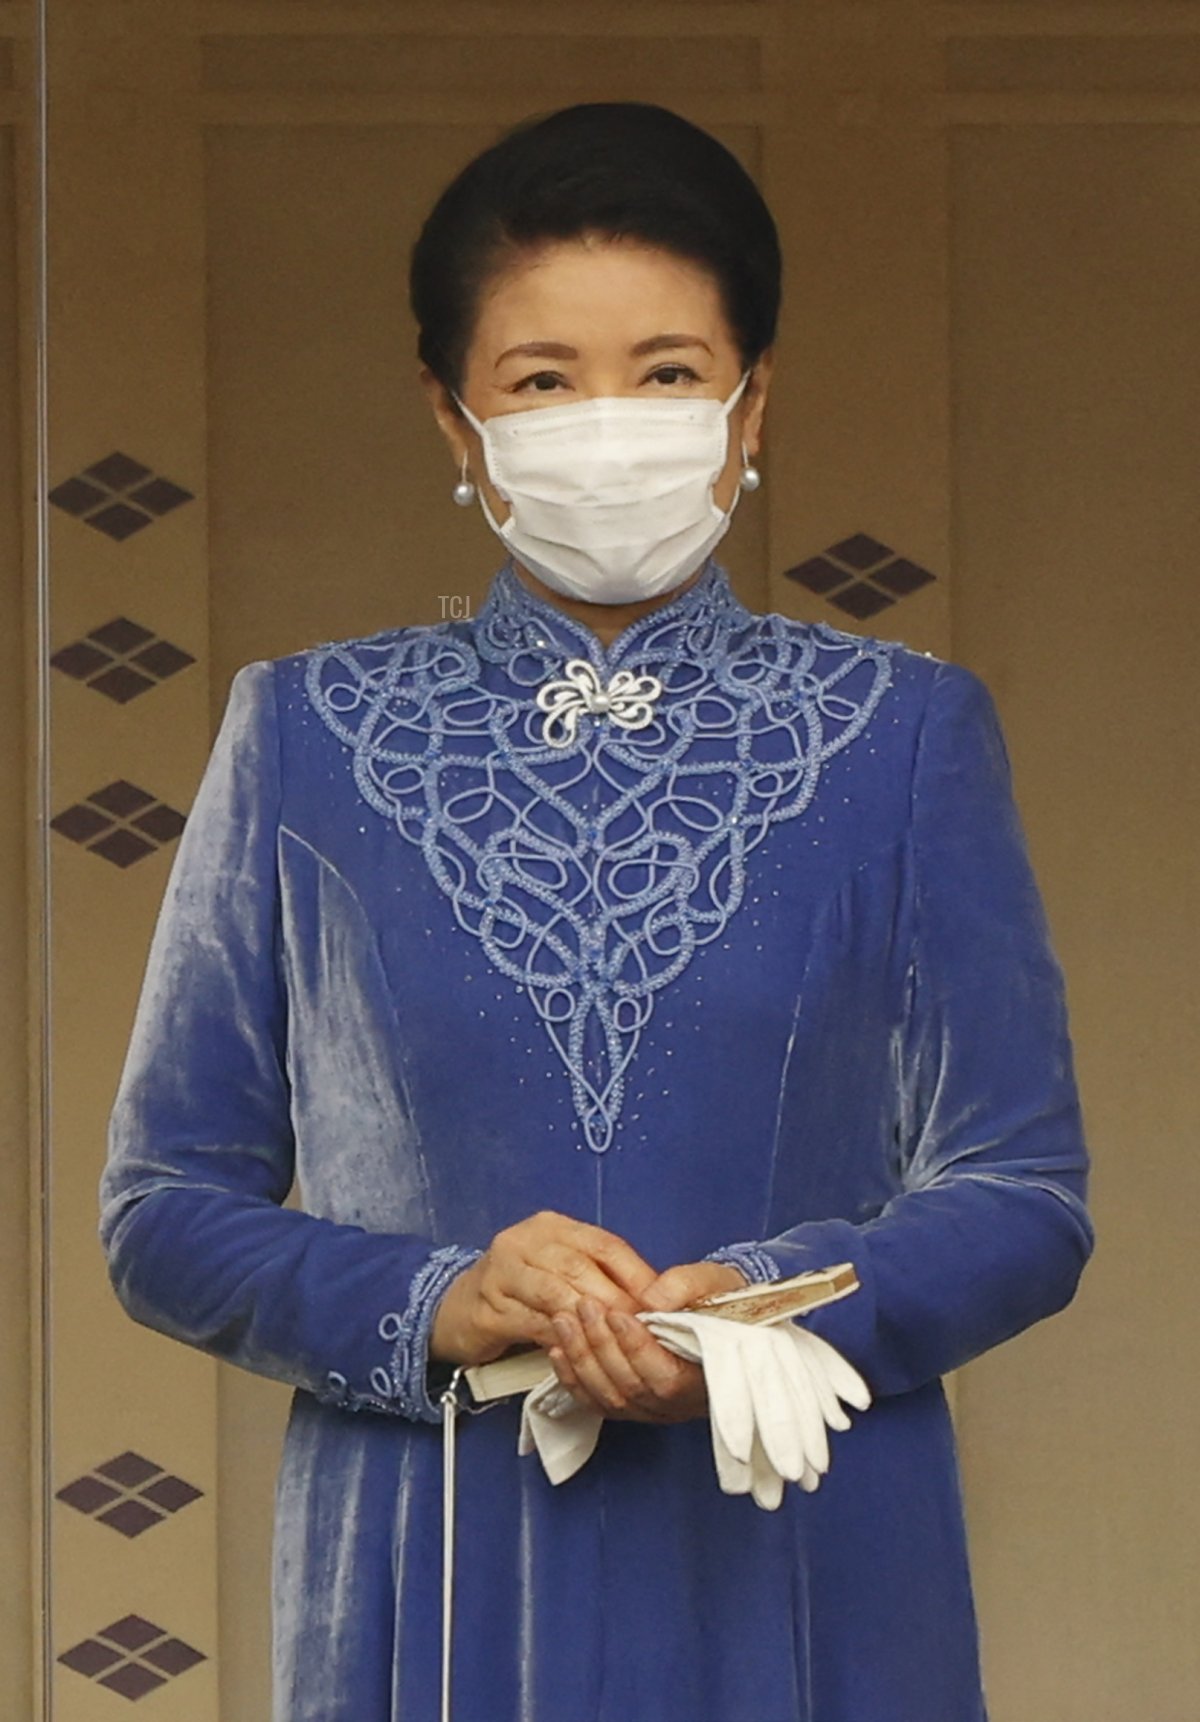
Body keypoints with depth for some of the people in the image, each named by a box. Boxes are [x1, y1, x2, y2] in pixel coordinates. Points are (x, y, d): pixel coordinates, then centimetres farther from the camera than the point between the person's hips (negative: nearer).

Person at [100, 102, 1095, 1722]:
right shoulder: (305, 737, 7)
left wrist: (763, 1304, -15)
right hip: (431, 1587, 0)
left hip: (807, 1585, 0)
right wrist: (435, 1304, -13)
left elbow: (1026, 1195, 3)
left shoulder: (905, 734, 6)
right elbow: (164, 1207, 5)